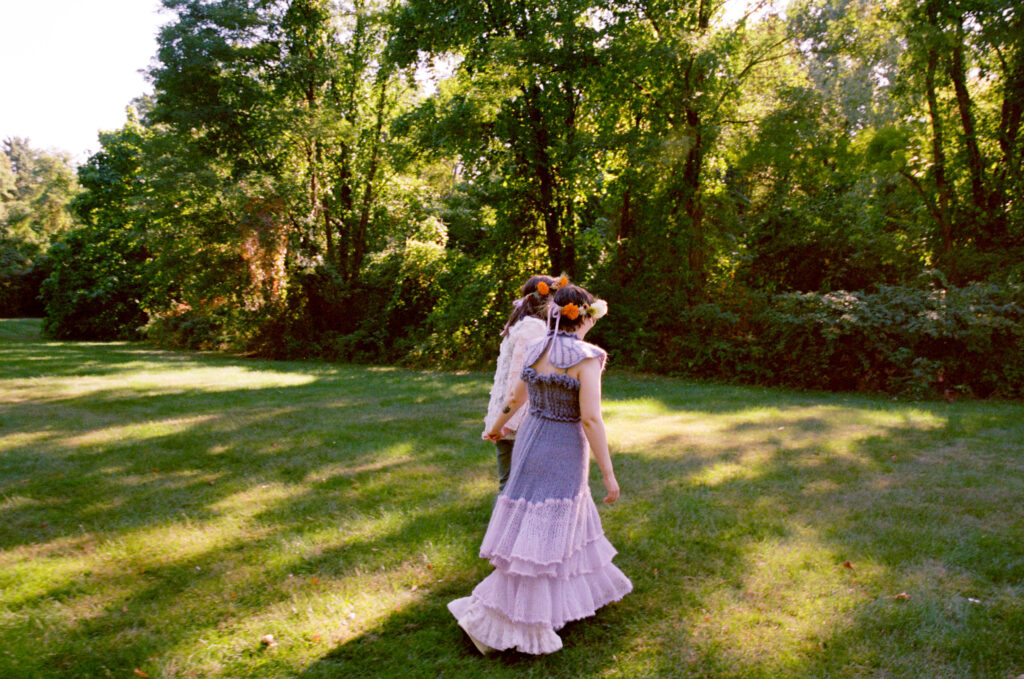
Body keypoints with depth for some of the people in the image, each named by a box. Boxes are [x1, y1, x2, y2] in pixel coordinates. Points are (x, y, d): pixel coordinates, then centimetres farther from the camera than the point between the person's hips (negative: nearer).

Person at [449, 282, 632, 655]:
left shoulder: (535, 350, 2)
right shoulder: (586, 358, -18)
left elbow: (516, 397, 15)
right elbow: (590, 418, -22)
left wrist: (497, 425, 34)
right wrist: (609, 473, -15)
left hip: (531, 438, 7)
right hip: (563, 451, -7)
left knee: (569, 518, 24)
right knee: (539, 536, 0)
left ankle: (579, 586, 42)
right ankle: (489, 617, 2)